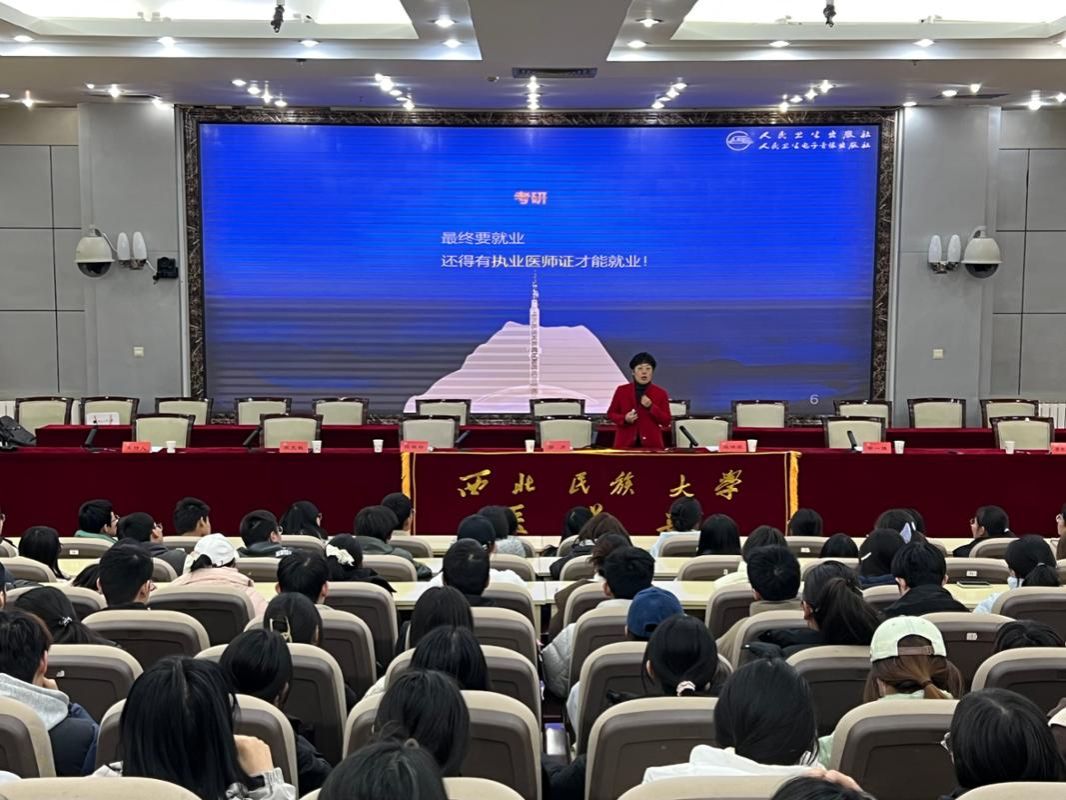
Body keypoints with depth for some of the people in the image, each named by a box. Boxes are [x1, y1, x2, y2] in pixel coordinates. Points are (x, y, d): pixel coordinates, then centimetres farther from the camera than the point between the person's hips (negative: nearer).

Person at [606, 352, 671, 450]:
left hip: (651, 444, 0)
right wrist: (624, 419, -8)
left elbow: (666, 421, 3)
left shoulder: (660, 393, 4)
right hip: (625, 443, 0)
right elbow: (611, 413, 12)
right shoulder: (621, 390, 5)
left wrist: (651, 407, -12)